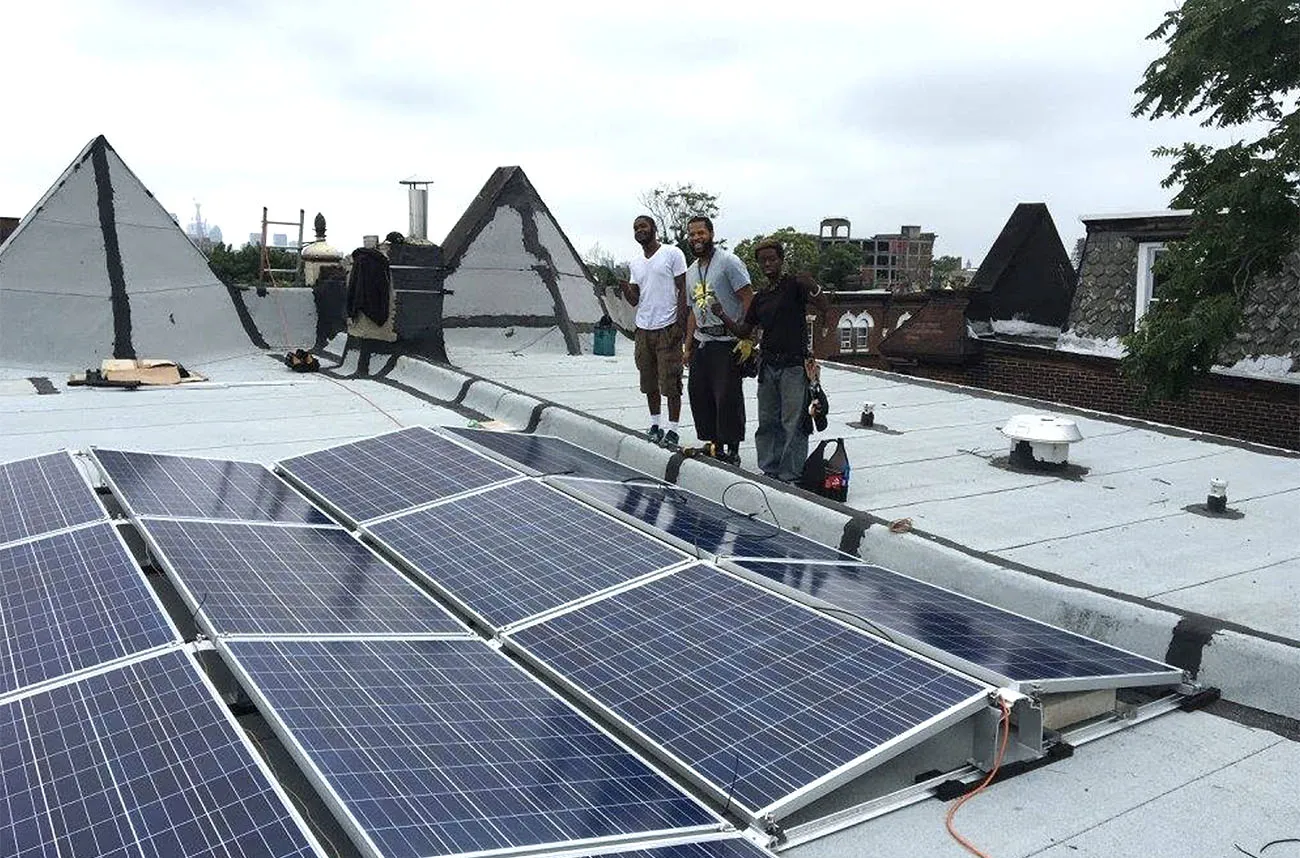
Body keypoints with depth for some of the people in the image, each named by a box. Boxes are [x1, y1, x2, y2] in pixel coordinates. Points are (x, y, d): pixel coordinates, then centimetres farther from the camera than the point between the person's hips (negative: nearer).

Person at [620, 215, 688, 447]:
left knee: (670, 382, -4)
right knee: (649, 382, 10)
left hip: (667, 329, -6)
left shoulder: (672, 254, -3)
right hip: (643, 329, 6)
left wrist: (681, 324, -13)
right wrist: (625, 288, -8)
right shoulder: (635, 263, 15)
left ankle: (672, 430, 2)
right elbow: (634, 300, 14)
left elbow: (683, 290, -6)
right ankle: (654, 425, 21)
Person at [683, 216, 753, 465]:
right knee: (699, 395, 8)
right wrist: (688, 346, 19)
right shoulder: (691, 272, 16)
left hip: (727, 343, -8)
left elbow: (748, 300, -11)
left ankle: (732, 450, 3)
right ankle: (714, 445, 19)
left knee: (727, 398, -7)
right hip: (701, 343, 8)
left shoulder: (728, 262, -7)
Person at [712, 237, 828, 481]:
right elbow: (743, 331, 17)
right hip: (767, 365, 7)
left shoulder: (794, 285, -3)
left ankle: (791, 476, -1)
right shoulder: (760, 297, 14)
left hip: (794, 364, -6)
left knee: (792, 424, -5)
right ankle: (769, 471, 21)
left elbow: (823, 308, -14)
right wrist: (722, 315, 2)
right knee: (767, 422, 11)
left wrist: (813, 287, -33)